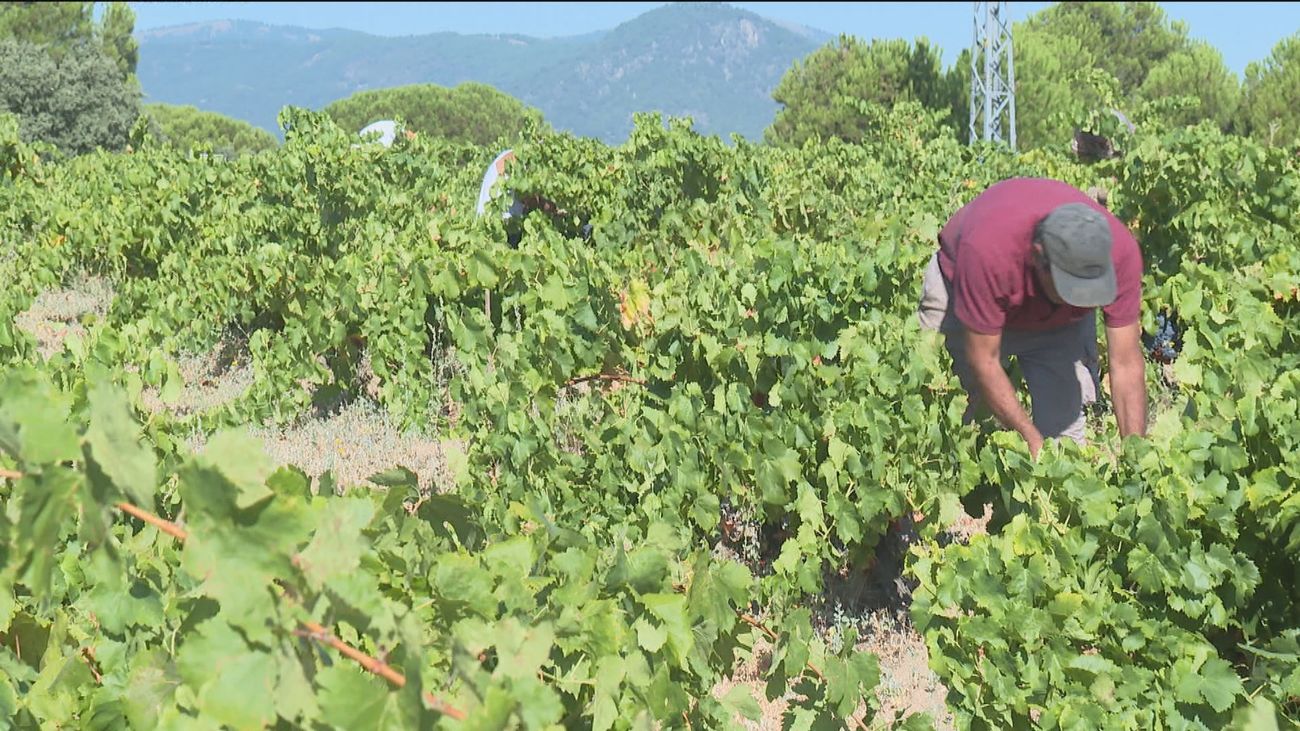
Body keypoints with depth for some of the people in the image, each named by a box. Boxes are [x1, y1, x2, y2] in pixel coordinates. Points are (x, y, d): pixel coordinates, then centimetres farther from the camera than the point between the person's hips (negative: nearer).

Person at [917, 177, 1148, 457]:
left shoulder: (1120, 250, -33)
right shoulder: (987, 249, -43)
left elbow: (1127, 363, -26)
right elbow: (983, 361, -31)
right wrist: (1033, 443, -31)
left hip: (1062, 320, 2)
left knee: (1065, 421, -10)